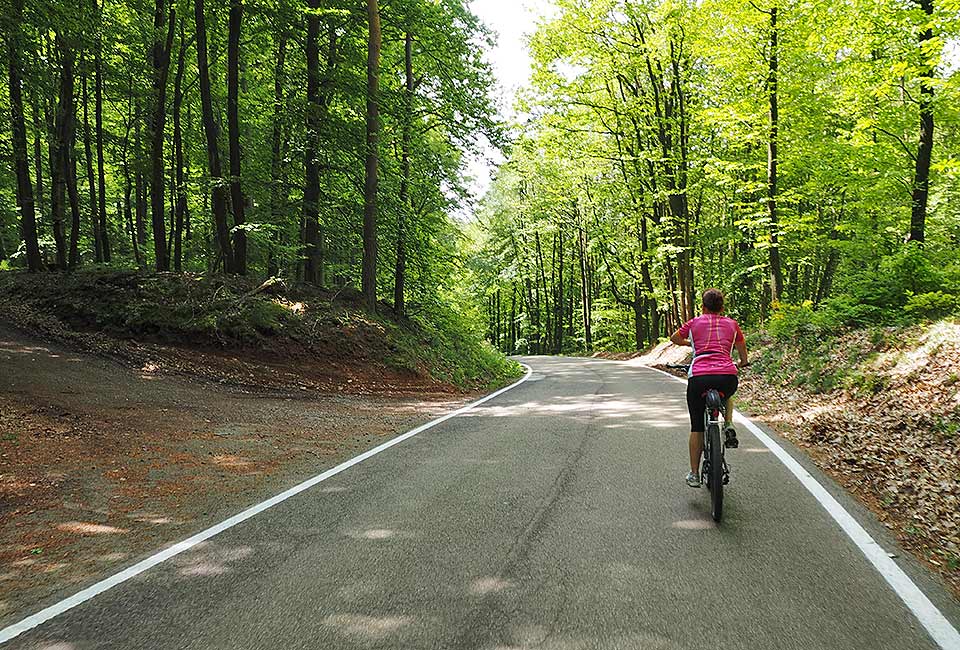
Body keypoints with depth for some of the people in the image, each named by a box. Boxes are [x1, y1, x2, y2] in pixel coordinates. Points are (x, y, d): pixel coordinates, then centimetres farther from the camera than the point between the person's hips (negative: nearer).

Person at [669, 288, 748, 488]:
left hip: (699, 378, -1)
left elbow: (674, 338, 34)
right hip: (728, 377, 1)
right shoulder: (731, 324, 20)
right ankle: (728, 426, 15)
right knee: (727, 396, 39)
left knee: (697, 427, 13)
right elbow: (742, 347, 37)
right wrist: (743, 362, 59)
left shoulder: (694, 323, 17)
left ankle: (694, 474, 15)